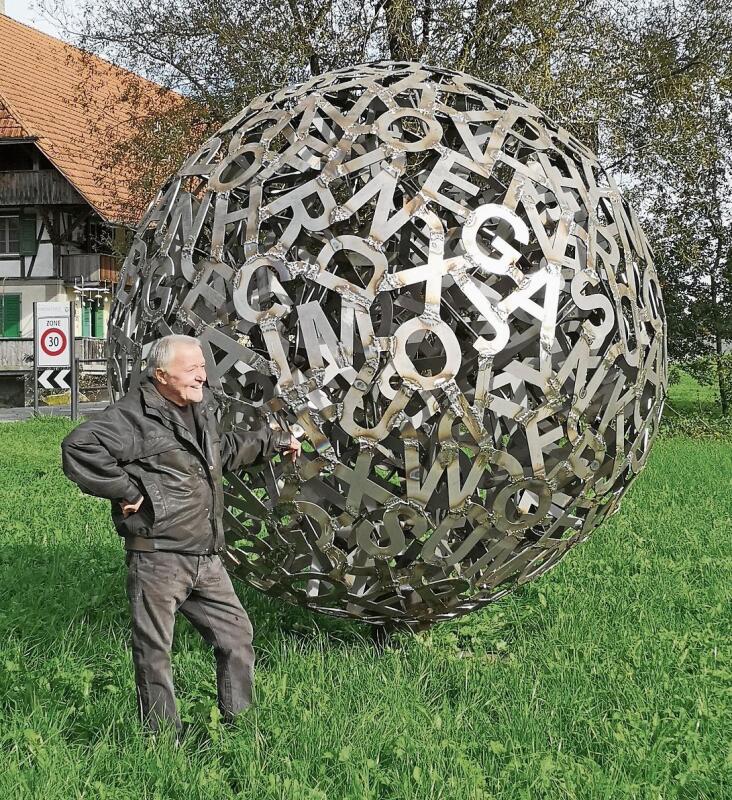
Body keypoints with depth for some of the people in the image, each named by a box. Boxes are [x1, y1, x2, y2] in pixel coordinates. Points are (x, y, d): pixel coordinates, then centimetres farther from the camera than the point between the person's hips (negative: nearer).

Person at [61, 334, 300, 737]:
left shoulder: (202, 408, 14)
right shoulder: (134, 416, -14)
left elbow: (223, 451, 35)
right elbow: (78, 447, -27)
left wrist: (274, 441, 40)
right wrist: (127, 490, -22)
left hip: (206, 558, 8)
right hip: (157, 559, -8)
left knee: (236, 635, 12)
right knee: (154, 652, 5)